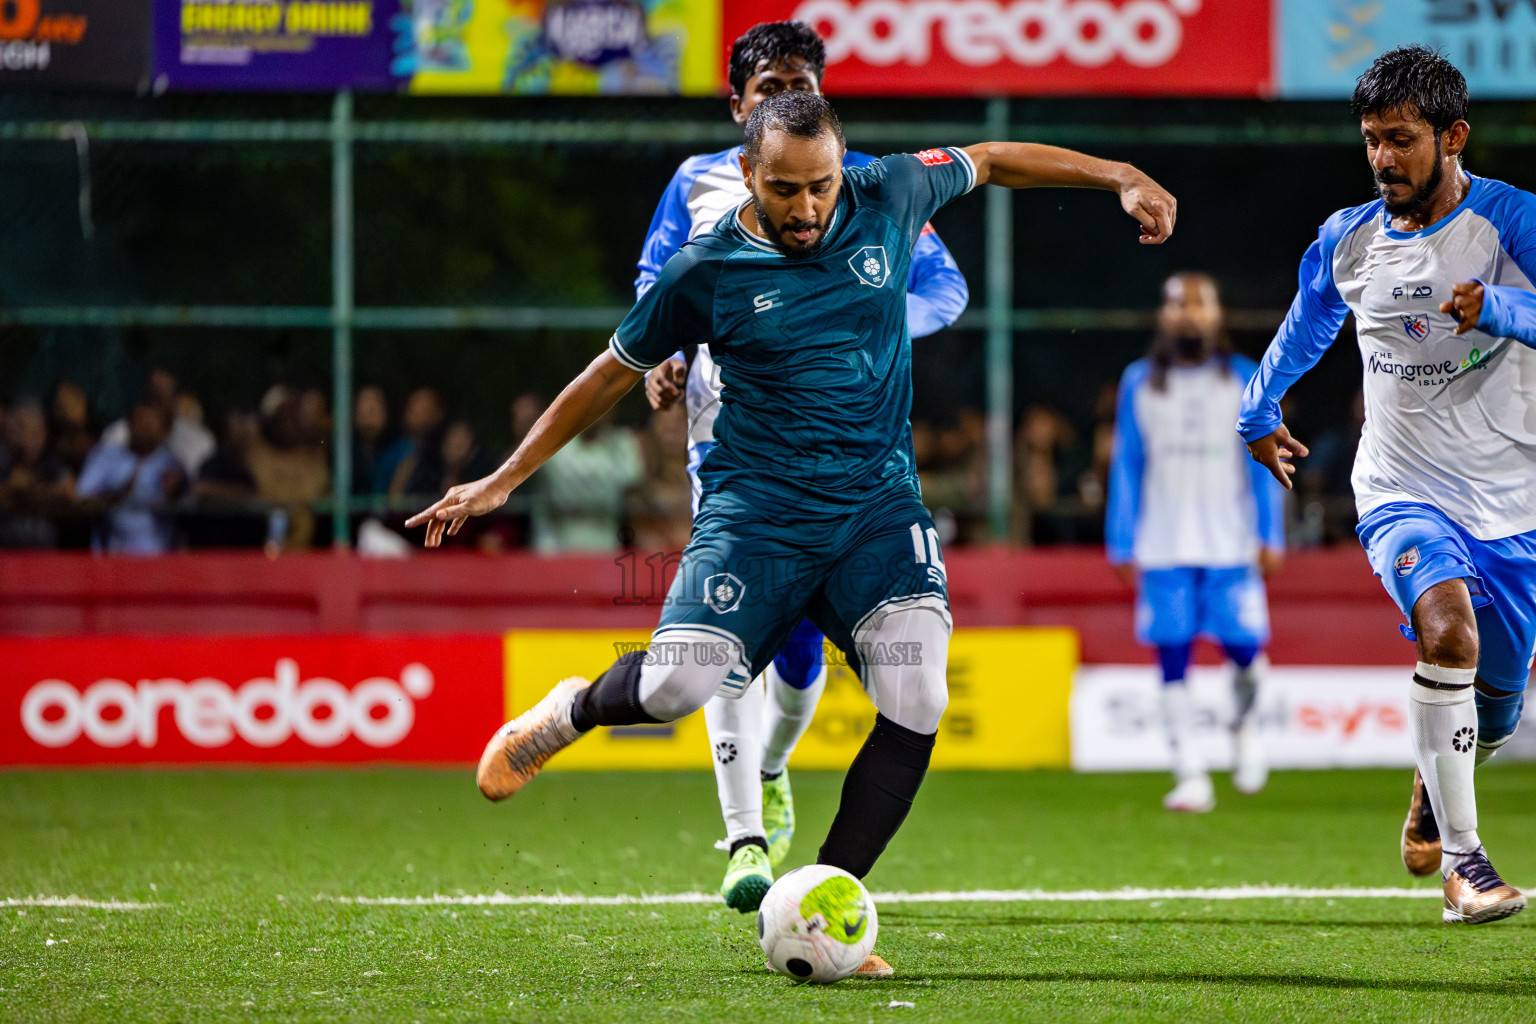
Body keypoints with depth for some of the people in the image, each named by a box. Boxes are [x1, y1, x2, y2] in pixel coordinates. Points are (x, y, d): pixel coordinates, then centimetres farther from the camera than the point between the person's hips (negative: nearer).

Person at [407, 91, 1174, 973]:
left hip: (879, 503, 2)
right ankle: (572, 712, 14)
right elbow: (612, 376, 8)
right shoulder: (705, 272, -5)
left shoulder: (889, 198, 0)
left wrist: (1120, 178, 19)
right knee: (679, 683, -23)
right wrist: (502, 481, 9)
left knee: (917, 700, -21)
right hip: (758, 506, -2)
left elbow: (990, 161, 20)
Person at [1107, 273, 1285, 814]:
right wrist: (1122, 545, 6)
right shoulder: (1139, 382, 9)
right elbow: (1126, 468, 11)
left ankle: (1244, 725, 24)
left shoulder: (1245, 379, 6)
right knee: (1172, 657, -4)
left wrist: (1270, 537, -1)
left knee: (1243, 647, -8)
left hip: (1230, 545, -1)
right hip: (1163, 547, 1)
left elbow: (1263, 464, 6)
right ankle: (1190, 774, -1)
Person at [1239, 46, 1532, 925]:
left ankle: (1433, 788, 48)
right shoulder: (1348, 241, 1)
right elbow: (1306, 327, 23)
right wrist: (1259, 413, 35)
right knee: (1448, 628, -30)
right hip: (1403, 494, 0)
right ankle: (1461, 855, -24)